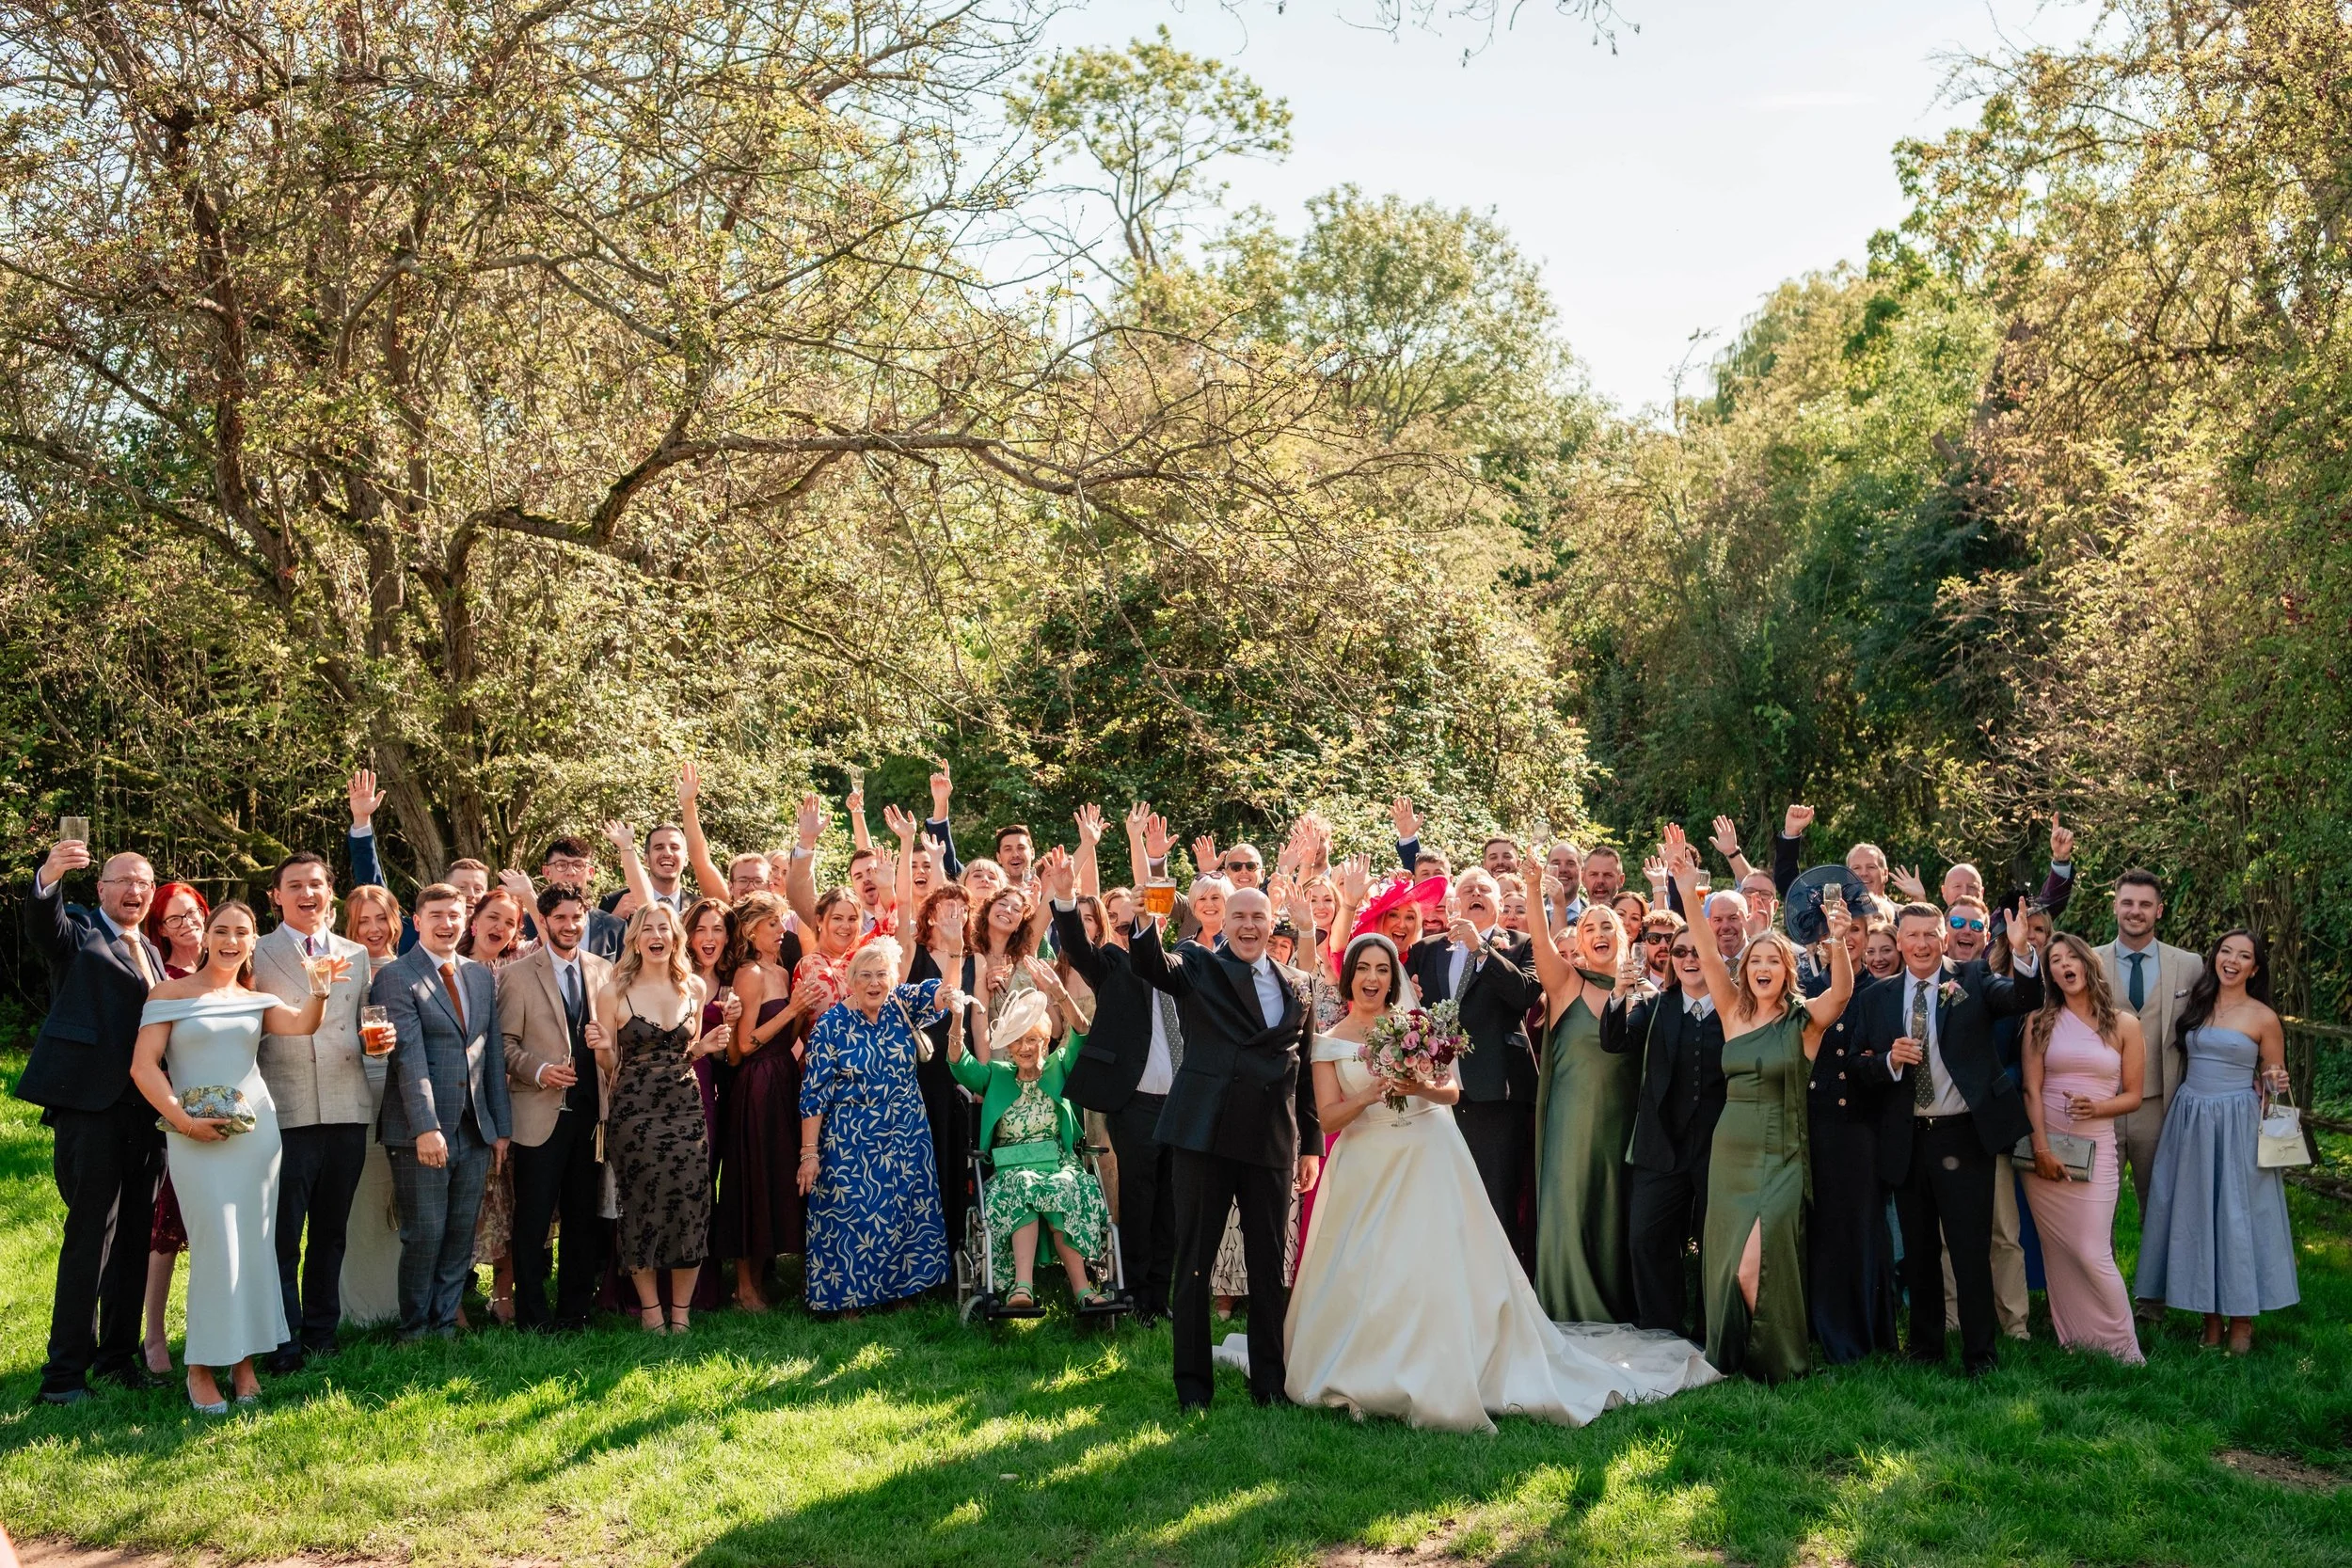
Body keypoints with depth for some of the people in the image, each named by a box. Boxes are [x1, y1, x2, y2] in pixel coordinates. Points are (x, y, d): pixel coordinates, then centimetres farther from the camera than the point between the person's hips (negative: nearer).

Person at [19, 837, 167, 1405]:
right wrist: (48, 877, -43)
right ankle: (64, 1371, 0)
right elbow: (40, 924, -21)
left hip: (144, 1108, 6)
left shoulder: (149, 951, 21)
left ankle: (118, 1354, 23)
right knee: (91, 1232, -7)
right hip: (90, 1102, -6)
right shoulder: (76, 930, 2)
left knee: (134, 1235, 11)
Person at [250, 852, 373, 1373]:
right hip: (286, 1112, -4)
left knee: (332, 1234, 12)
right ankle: (285, 1343, 10)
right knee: (282, 1237, -1)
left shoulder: (357, 956, 14)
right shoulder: (256, 955, 3)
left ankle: (321, 1333, 23)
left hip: (347, 1112, 4)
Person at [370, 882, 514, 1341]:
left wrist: (501, 1126, 11)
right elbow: (409, 1057, -15)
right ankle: (414, 1331, 15)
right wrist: (426, 1127, -22)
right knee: (425, 1235, 0)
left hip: (475, 1130, 5)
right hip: (421, 1133, -5)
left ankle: (445, 1324, 19)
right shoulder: (395, 977, -6)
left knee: (462, 1235, 9)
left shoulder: (481, 976, 13)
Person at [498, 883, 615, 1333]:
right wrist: (539, 1070, -16)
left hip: (590, 1111, 3)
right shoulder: (516, 974, 0)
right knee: (533, 1218, 0)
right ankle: (531, 1313, 10)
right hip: (541, 1113, -3)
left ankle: (574, 1309, 19)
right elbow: (505, 1042, -2)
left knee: (584, 1218, 9)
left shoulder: (604, 972, 11)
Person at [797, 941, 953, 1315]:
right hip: (850, 1143, -4)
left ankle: (901, 1289, 27)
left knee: (906, 1212, 12)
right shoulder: (831, 1025, -12)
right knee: (850, 1214, 4)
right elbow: (814, 1093, -12)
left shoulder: (900, 1005, -2)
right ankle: (847, 1298, 19)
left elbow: (937, 993, -20)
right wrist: (809, 1152, -15)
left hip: (907, 1138, 4)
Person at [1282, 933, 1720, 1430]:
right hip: (1366, 1166, 1)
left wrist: (1421, 1088, -19)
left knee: (1439, 1267, -8)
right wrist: (1370, 1094, -19)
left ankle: (1443, 1379, 0)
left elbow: (1452, 1090, 2)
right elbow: (1328, 1116, -3)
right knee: (1361, 1275, -4)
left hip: (1429, 1157, -1)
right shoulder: (1329, 1042, 4)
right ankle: (1364, 1375, 11)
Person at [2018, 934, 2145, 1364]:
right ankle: (2073, 1341, 14)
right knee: (2057, 1250, 4)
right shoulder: (2041, 1021, 5)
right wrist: (2041, 1147, -10)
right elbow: (2032, 1090, -1)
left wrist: (2097, 1107, -13)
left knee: (2092, 1253, -8)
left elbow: (2132, 1096, 7)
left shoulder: (2124, 1025, 5)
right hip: (2045, 1147, 1)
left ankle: (2121, 1345, 6)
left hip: (2096, 1147, -1)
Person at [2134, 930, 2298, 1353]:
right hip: (2190, 1121, 4)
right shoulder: (2194, 1006, 8)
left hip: (2238, 1125, -4)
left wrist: (2276, 1084, -16)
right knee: (2194, 1214, 7)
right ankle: (2210, 1315, 17)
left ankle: (2242, 1317, 12)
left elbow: (2274, 1080, 4)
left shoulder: (2263, 1018, -2)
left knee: (2238, 1214, 0)